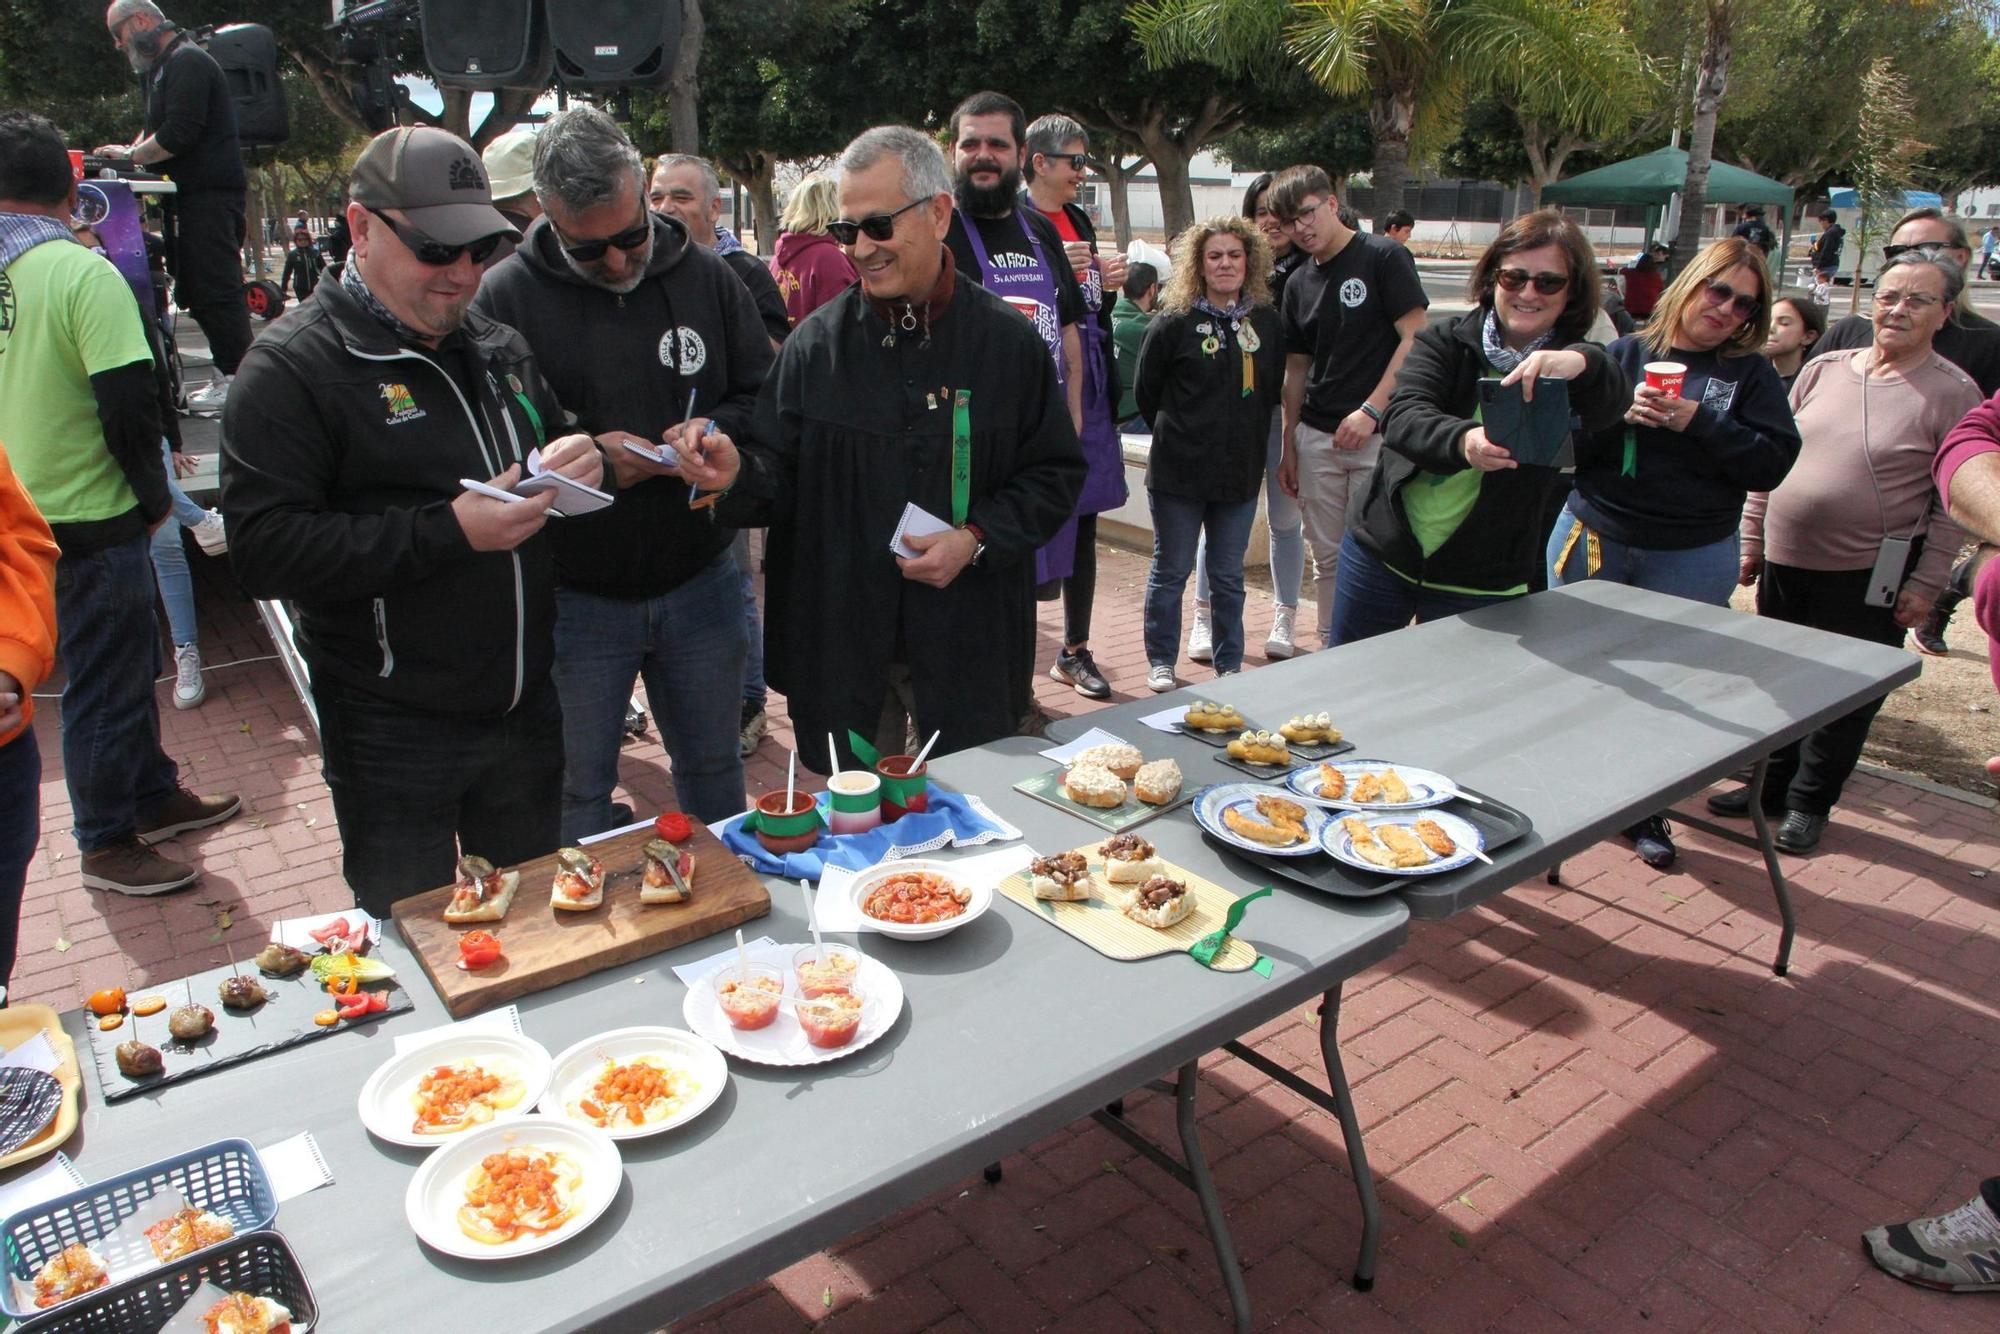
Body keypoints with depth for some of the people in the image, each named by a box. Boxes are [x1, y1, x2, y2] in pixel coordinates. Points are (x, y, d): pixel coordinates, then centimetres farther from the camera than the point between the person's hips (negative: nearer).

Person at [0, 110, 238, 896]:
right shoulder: (83, 273, -17)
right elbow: (129, 401, -21)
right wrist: (153, 497, -7)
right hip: (89, 522, -7)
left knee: (128, 661, 21)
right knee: (103, 684, 5)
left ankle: (154, 795, 36)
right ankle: (107, 846, 18)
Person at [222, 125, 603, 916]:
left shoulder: (498, 347, 10)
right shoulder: (293, 366, -11)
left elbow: (552, 454, 23)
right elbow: (263, 551, -21)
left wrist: (577, 463, -2)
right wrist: (448, 530, -26)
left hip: (525, 708, 6)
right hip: (394, 739, -5)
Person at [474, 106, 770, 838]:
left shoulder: (706, 276, 2)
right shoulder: (503, 297, -7)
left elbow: (768, 400, 7)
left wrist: (713, 435, -13)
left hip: (700, 581, 3)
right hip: (574, 598, -2)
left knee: (714, 770, 19)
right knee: (577, 791, 11)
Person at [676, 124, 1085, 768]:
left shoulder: (1007, 339, -2)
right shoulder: (817, 342, 0)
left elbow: (1056, 474, 1)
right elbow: (781, 476, 0)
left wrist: (977, 538, -13)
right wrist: (737, 473, -23)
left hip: (968, 639, 0)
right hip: (841, 638, 1)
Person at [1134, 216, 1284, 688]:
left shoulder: (1268, 322, 3)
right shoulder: (1174, 322, -7)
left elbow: (1272, 388, 14)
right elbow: (1146, 392, 1)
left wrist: (1251, 434, 10)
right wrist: (1176, 432, 7)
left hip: (1242, 470, 3)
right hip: (1179, 471, -3)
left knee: (1229, 575, 12)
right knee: (1171, 570, 7)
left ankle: (1230, 664, 23)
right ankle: (1160, 661, 21)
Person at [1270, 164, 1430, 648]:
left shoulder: (1383, 257, -5)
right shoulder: (1298, 283, 13)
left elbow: (1416, 338, -10)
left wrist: (1371, 410, -16)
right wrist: (1288, 446, 14)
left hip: (1379, 435, -5)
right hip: (1316, 438, 6)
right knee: (1328, 556, 10)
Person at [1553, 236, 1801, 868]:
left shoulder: (1751, 376, 2)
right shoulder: (1626, 354, 2)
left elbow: (1774, 462, -8)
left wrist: (1698, 423, -18)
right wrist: (1618, 414, -19)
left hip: (1693, 558, 0)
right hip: (1595, 537, 1)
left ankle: (1646, 810, 22)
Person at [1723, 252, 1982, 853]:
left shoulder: (1954, 392, -6)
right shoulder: (1823, 369, 5)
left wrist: (1925, 583, -10)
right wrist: (1752, 537, 9)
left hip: (1869, 578, -4)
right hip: (1785, 560, 4)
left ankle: (1808, 804, 24)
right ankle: (1772, 784, 32)